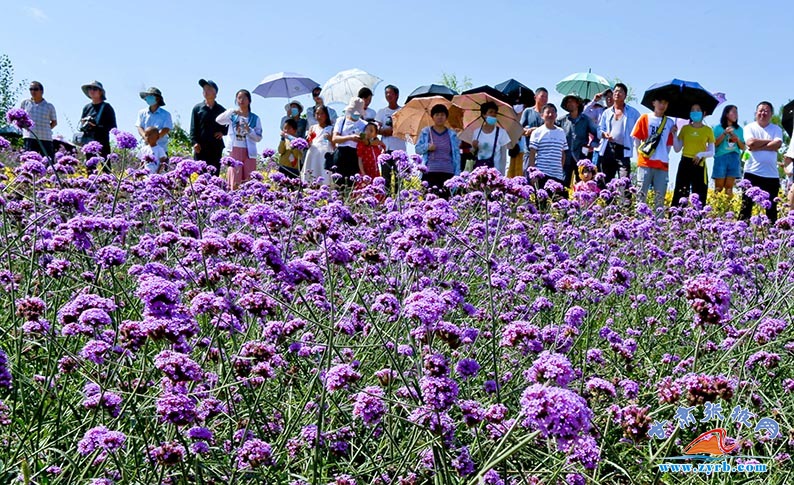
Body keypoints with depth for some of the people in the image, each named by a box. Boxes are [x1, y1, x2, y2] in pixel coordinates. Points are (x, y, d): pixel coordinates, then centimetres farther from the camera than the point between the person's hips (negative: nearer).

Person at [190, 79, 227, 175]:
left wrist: (223, 132, 1)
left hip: (216, 147, 1)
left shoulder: (221, 110, 10)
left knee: (215, 173, 2)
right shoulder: (197, 108, 7)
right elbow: (193, 128, 4)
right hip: (200, 147, -1)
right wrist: (195, 142, -8)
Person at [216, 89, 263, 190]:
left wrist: (249, 130, -13)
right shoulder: (232, 116, 7)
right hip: (234, 151, 0)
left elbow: (258, 138, 5)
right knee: (235, 181, -4)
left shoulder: (255, 118, 7)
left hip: (248, 152, 0)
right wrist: (232, 111, -22)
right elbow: (218, 120, -11)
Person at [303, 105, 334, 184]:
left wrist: (330, 139, -15)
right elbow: (308, 145, 12)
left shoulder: (330, 129, 7)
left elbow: (334, 146, 3)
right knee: (310, 179, -4)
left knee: (324, 180, -12)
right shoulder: (312, 128, 16)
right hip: (313, 158, 3)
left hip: (325, 158, -3)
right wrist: (309, 138, -6)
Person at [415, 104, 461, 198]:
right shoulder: (425, 132, 10)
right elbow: (417, 149, 9)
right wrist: (427, 147, -12)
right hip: (429, 172, -1)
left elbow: (456, 154, 11)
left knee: (445, 197, -7)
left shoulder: (452, 134, 12)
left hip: (447, 172, 1)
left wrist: (457, 174, 4)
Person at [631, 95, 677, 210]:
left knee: (660, 196, 3)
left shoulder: (669, 122, 11)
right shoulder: (645, 118, 5)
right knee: (641, 194, -5)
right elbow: (636, 140, 5)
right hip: (645, 163, -2)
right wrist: (640, 157, 2)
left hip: (662, 165, 2)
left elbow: (669, 144, 15)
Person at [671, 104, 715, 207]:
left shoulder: (708, 130, 5)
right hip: (685, 164, 1)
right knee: (680, 195, -4)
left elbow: (712, 152, 4)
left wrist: (701, 154, -14)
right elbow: (677, 149, 8)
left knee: (699, 197, -3)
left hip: (699, 165, -1)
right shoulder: (685, 128, 10)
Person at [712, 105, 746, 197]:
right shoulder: (718, 128, 6)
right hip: (721, 158, -3)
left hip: (734, 159, 3)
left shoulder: (739, 129, 14)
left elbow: (743, 148, 14)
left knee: (729, 188, -1)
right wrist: (725, 133, -10)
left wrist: (737, 139, -3)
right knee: (718, 188, -6)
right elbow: (714, 144, -3)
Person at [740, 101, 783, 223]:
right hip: (752, 172, -2)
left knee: (771, 208, 6)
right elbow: (751, 143, -14)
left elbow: (777, 145, -10)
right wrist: (769, 141, -6)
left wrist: (758, 146, -13)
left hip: (771, 174, 2)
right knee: (746, 206, -2)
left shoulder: (776, 129, 8)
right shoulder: (749, 127, 4)